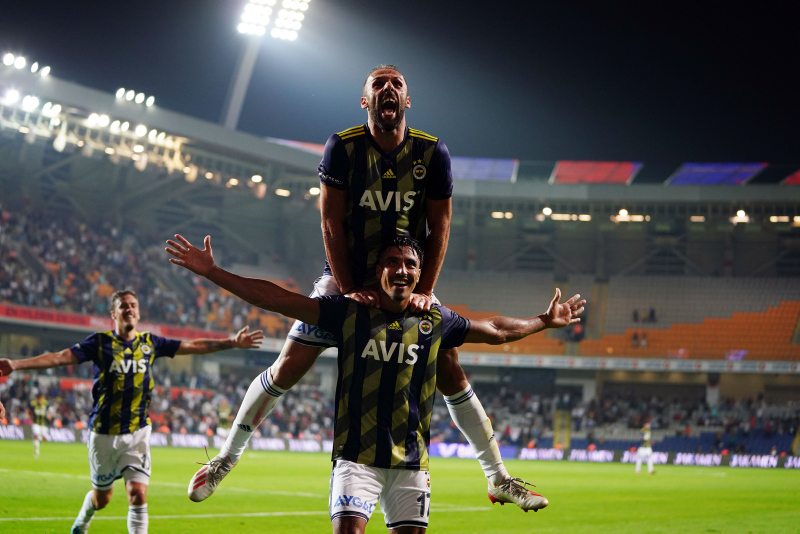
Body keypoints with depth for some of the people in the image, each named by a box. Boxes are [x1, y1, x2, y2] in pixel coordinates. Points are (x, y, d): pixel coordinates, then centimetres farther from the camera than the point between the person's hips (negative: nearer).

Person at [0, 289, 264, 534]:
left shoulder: (150, 343, 3)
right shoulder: (100, 342, -6)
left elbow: (194, 346, 6)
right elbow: (60, 357, -14)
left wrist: (232, 342, 1)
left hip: (138, 432, 2)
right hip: (104, 432, -1)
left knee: (138, 494, -13)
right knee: (101, 497, 12)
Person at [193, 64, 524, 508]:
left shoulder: (432, 153, -8)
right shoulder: (344, 147, -13)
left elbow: (439, 227, -3)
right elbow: (331, 224, -11)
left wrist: (424, 292, -12)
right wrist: (348, 291, -17)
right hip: (346, 278, -1)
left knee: (451, 376, -3)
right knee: (287, 370, -3)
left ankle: (497, 476, 10)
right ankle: (227, 457, 13)